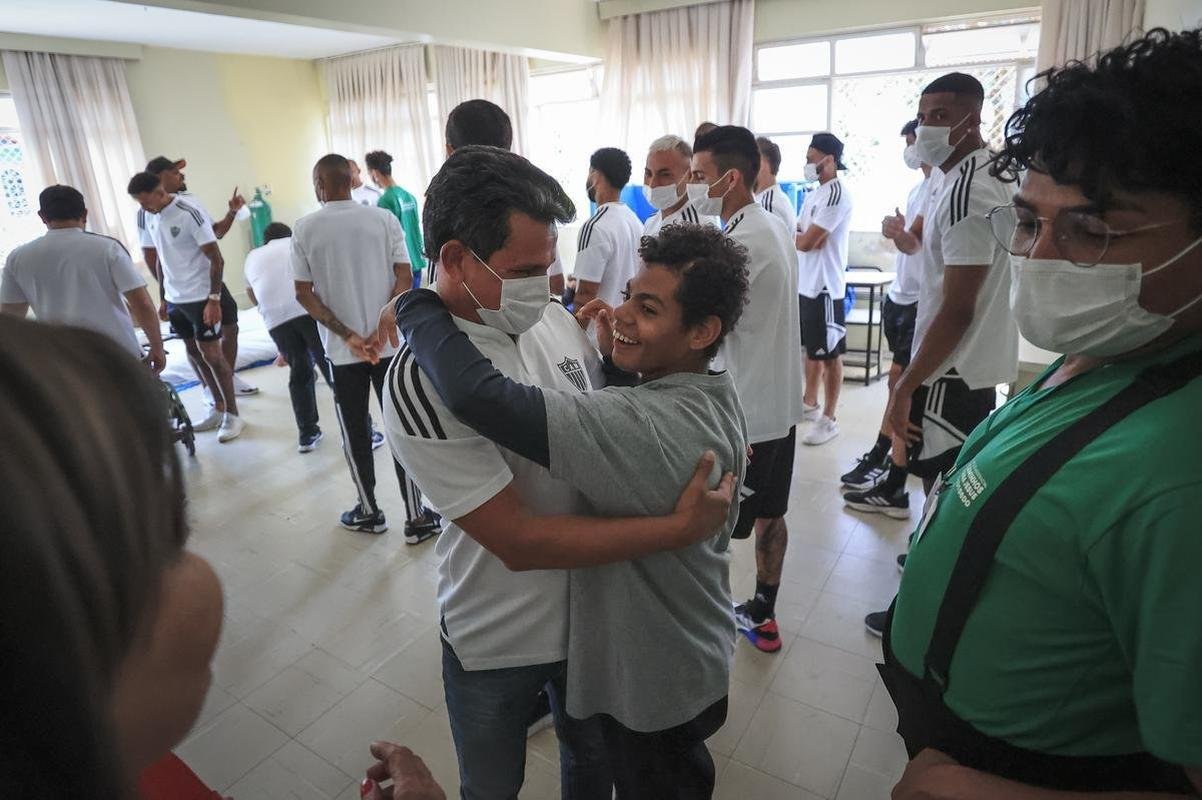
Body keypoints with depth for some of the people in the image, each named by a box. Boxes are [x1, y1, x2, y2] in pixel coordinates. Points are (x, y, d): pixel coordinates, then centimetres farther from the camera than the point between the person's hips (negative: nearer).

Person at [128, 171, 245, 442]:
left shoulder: (190, 214, -15)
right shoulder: (150, 217, 7)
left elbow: (216, 259, -16)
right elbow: (160, 257, 17)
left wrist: (214, 299, -19)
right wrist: (162, 295, 16)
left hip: (200, 297, -7)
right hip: (174, 298, 7)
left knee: (211, 354, -4)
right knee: (195, 353, 12)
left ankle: (232, 415, 6)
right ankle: (218, 408, 24)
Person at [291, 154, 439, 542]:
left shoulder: (305, 229, -2)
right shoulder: (384, 218, -1)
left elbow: (304, 293, -5)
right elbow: (404, 277, -7)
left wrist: (347, 336, -8)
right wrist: (381, 331, -11)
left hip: (341, 351, 0)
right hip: (389, 344, 1)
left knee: (356, 433, 13)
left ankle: (369, 512, 25)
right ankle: (416, 518, 10)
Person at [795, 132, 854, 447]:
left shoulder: (837, 195, -15)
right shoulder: (813, 194, 14)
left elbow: (806, 242, -19)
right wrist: (800, 236, -9)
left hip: (825, 287, -9)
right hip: (805, 284, 9)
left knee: (830, 355, 0)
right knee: (812, 349, 18)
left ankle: (829, 419, 8)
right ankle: (810, 403, 32)